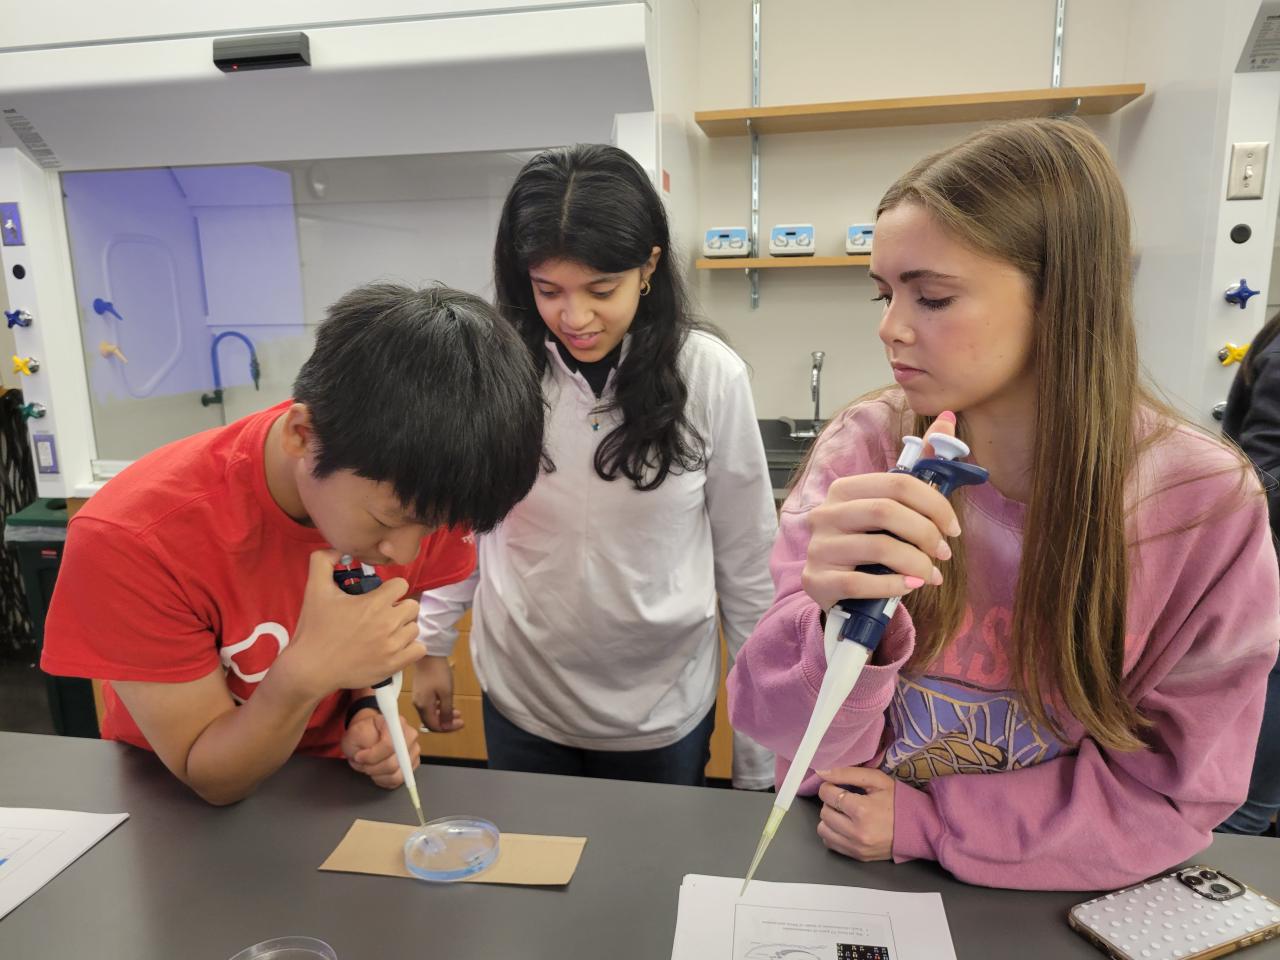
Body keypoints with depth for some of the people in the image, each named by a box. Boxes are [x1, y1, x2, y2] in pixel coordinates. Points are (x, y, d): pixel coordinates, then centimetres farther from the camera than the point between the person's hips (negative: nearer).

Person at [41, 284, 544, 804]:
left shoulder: (418, 495, -17)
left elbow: (390, 632, 1)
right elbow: (213, 779, -16)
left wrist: (369, 713, -17)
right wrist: (307, 674, -32)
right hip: (181, 810, -1)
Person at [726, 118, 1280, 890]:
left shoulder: (1205, 505, -13)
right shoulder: (863, 451, -13)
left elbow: (1174, 790, -6)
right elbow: (797, 738, -13)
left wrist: (928, 825, -12)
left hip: (1060, 894, 0)